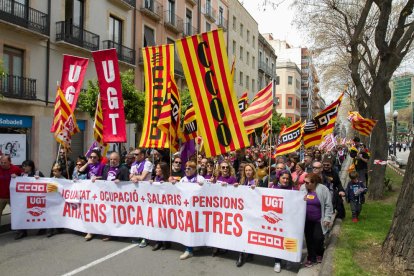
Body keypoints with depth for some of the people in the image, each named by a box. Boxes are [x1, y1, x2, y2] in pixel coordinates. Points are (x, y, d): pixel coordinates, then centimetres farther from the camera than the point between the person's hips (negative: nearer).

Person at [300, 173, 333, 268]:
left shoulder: (323, 189, -15)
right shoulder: (303, 188, -4)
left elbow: (328, 205, -9)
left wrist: (327, 218, -11)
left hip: (318, 220, -3)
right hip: (307, 220, 3)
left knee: (318, 238, 0)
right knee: (309, 239, 9)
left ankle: (319, 254, 28)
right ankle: (311, 258, 23)